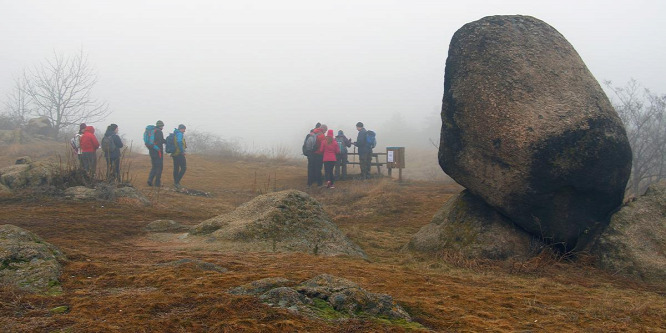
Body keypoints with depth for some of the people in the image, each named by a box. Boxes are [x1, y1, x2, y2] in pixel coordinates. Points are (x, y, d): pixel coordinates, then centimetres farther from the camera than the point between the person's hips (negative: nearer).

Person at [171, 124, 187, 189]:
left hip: (174, 154, 9)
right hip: (179, 154, -9)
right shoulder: (179, 134, -11)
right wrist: (182, 151, -22)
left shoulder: (174, 134, 17)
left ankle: (175, 182, 17)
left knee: (176, 169, 13)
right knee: (183, 168, -7)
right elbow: (179, 142, -27)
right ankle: (177, 182, -15)